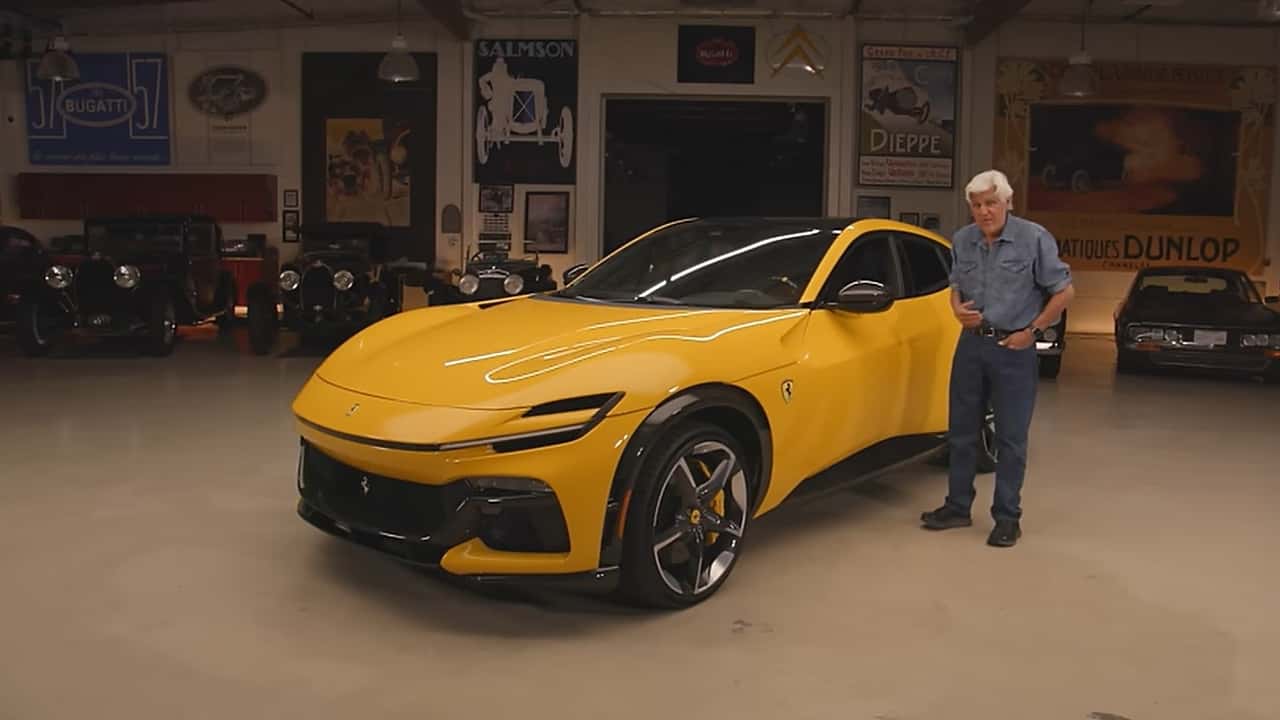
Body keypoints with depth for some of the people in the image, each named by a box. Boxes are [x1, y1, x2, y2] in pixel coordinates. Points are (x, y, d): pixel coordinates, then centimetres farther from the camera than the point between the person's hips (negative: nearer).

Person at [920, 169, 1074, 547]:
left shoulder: (1034, 238, -9)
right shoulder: (962, 240, 4)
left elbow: (1064, 291, -4)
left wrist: (1031, 330, -9)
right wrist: (958, 309, -3)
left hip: (1014, 349, -5)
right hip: (971, 345, 5)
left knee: (1011, 438, 2)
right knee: (961, 431, 11)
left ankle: (1007, 518, 13)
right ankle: (958, 507, 24)